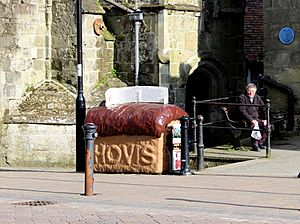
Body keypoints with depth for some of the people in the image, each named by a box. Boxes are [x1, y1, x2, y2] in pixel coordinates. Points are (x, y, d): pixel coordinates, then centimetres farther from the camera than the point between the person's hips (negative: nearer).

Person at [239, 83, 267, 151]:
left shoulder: (257, 98, 12)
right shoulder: (242, 97, -5)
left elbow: (263, 109, 12)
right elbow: (242, 111, -15)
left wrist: (264, 119, -6)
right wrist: (251, 120, -24)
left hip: (257, 118, 5)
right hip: (246, 119, -5)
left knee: (267, 125, -19)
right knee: (254, 125, -35)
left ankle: (260, 142, -2)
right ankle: (255, 145, -22)